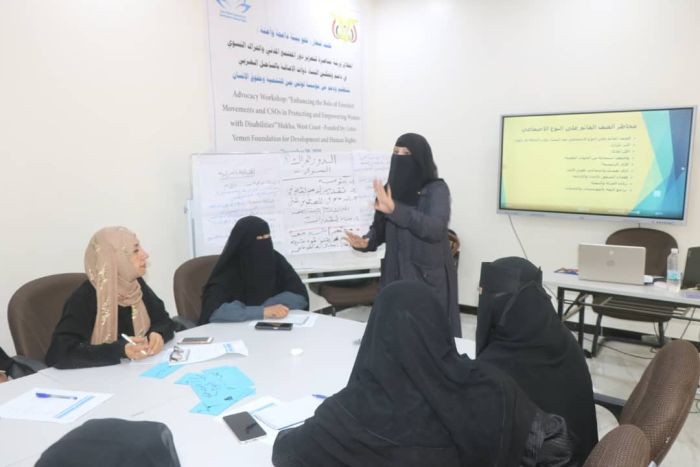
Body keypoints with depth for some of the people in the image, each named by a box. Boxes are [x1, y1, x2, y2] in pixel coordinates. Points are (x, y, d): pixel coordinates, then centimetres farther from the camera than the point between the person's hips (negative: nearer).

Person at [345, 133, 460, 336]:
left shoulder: (437, 189, -9)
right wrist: (365, 242, -14)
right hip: (395, 275, 4)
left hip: (429, 278, -4)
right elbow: (379, 229, 8)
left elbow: (435, 228, -25)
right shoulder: (389, 189, 6)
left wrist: (395, 210, -34)